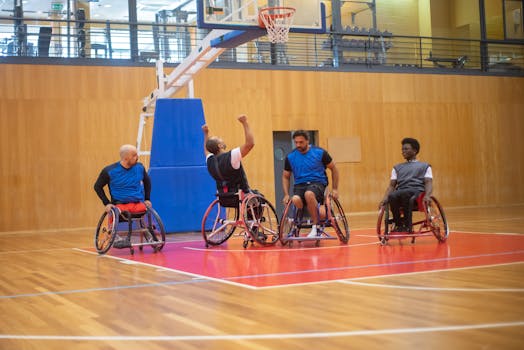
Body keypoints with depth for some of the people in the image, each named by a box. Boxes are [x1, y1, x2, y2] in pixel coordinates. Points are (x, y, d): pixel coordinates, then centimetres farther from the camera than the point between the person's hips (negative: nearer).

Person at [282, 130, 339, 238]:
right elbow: (285, 177, 18)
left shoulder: (320, 152, -2)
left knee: (309, 194, -39)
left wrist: (335, 189, 5)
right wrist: (286, 195, 5)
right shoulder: (290, 157, 5)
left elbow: (334, 169, 9)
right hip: (300, 185, 2)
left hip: (317, 182, -2)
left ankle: (316, 226, -22)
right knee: (295, 200, -35)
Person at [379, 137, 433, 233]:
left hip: (417, 192, -2)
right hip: (400, 193, 3)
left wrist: (427, 195, -18)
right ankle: (398, 224, -18)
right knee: (392, 196, -35)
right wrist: (385, 197, -5)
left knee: (406, 193, -39)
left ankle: (407, 225, -29)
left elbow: (428, 183, 6)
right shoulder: (397, 168, 29)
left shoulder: (425, 166, 21)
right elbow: (392, 185, 17)